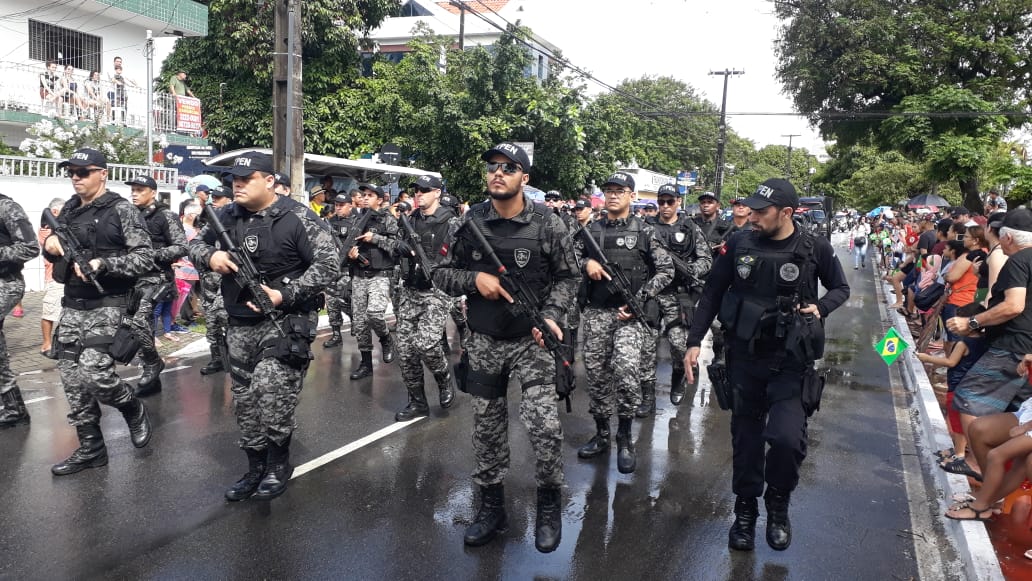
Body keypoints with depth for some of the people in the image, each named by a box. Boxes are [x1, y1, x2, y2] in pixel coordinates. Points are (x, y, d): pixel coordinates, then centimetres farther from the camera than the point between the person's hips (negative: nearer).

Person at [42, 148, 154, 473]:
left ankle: (134, 410, 12)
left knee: (93, 372, -18)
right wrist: (49, 246, -2)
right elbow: (53, 251, 22)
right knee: (72, 379, 6)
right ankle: (90, 449, 18)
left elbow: (145, 259, -13)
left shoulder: (121, 210, -8)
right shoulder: (68, 210, 12)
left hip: (107, 305, -7)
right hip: (71, 305, 7)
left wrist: (102, 264, -24)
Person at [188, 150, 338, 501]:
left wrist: (284, 295, -23)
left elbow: (329, 263, -17)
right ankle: (256, 468, 28)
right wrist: (210, 256, -7)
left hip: (286, 321, -6)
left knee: (270, 392, -16)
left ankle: (279, 464, 6)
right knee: (245, 401, 12)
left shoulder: (297, 219, -13)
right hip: (241, 323, 7)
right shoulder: (228, 216, 5)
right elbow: (196, 243, 18)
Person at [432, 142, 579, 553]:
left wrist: (551, 315, -16)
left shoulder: (547, 224, -7)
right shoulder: (470, 222, -1)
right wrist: (474, 279, -15)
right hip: (484, 342, 3)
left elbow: (567, 277, 0)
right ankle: (492, 506, 29)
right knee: (487, 428, 12)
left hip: (531, 341, -3)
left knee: (545, 426, -12)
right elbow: (442, 275, 4)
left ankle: (549, 505, 13)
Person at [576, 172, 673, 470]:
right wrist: (586, 263, -10)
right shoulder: (590, 231, 9)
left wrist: (637, 301, -10)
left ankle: (625, 438, -4)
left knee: (626, 367, -21)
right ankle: (601, 434, 25)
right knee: (596, 373, 8)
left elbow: (666, 271, -1)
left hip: (631, 313, -3)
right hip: (596, 313, 4)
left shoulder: (645, 231, 1)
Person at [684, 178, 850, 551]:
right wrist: (694, 341, 1)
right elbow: (712, 294, 5)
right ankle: (745, 511, 29)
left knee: (787, 437, -14)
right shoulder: (739, 246, -2)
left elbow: (841, 288, 11)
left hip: (791, 360, -2)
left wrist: (820, 308, -10)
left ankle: (778, 506, 16)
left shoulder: (815, 249, -5)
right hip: (744, 356, 2)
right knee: (746, 437, 10)